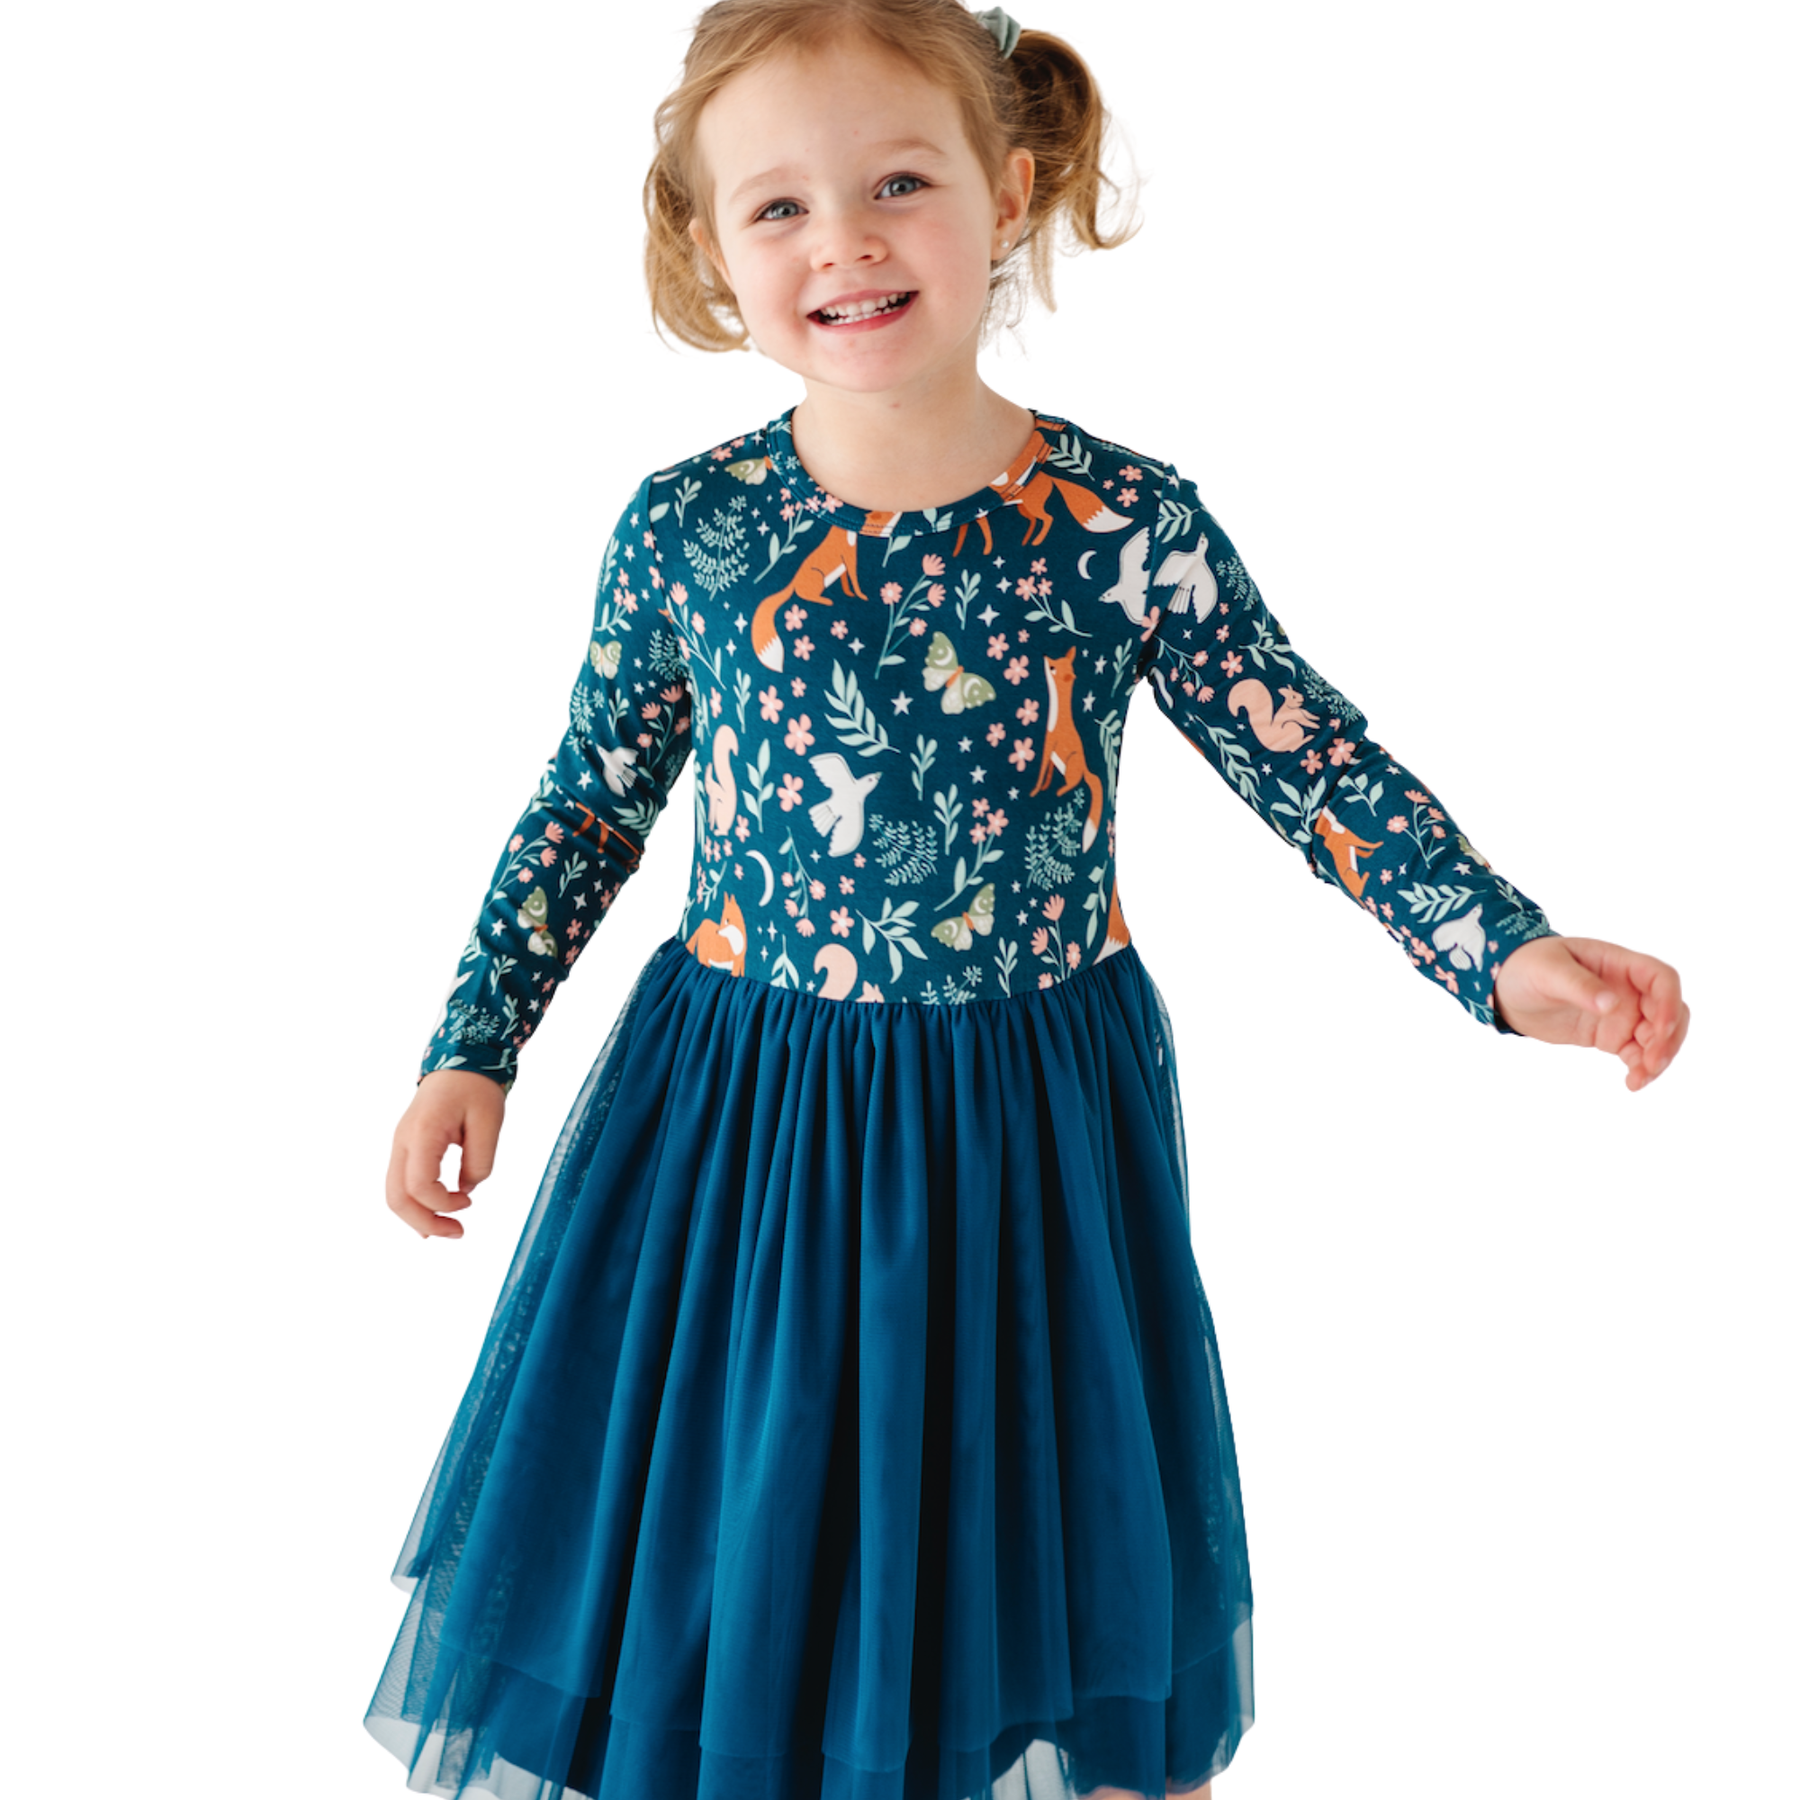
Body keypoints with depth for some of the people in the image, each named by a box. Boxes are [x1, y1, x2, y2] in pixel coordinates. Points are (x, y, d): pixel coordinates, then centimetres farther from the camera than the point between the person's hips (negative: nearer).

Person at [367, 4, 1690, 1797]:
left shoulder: (1128, 525, -10)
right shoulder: (684, 532, -7)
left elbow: (1312, 761, -5)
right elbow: (589, 803, 4)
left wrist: (1504, 949, -17)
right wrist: (474, 1045, 3)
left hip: (1035, 1124, 0)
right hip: (739, 1112, 1)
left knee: (1046, 1563, 16)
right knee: (721, 1592, 14)